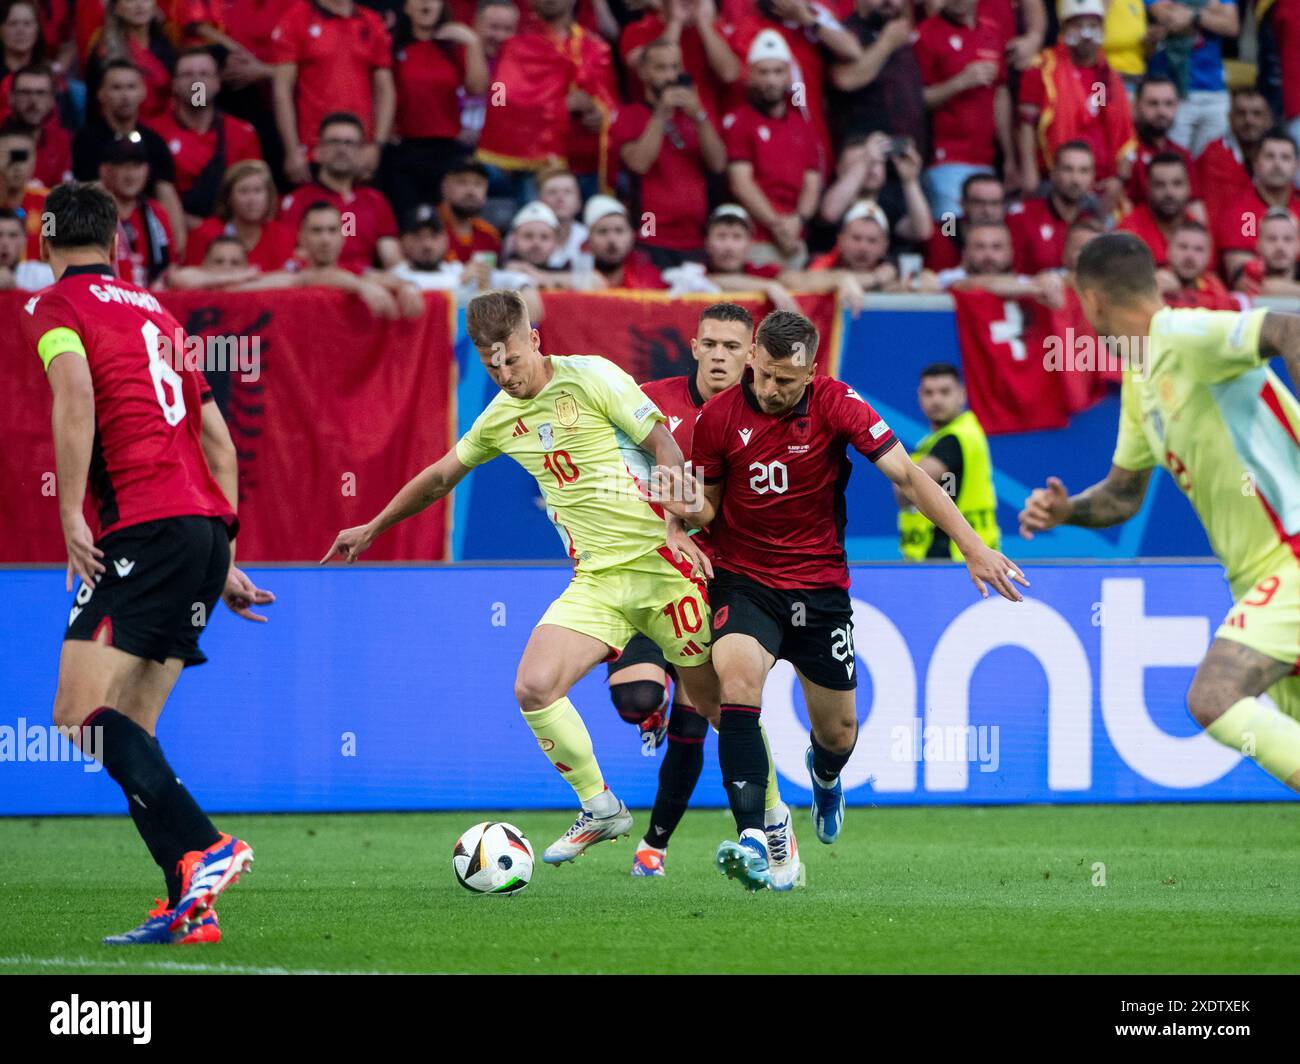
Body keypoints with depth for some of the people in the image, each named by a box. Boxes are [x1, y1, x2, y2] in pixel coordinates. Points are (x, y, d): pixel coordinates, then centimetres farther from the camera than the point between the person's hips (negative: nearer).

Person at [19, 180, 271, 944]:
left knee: (83, 714, -11)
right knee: (129, 731, 9)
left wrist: (72, 518, -15)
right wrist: (224, 559, 24)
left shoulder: (56, 306, 3)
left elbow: (76, 396, -16)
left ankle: (205, 851, -26)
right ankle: (191, 906, 0)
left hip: (147, 526, -7)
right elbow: (217, 436, 22)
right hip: (206, 525, 7)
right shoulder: (155, 312, 24)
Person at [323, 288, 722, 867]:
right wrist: (372, 528, 31)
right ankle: (600, 809, 3)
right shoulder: (499, 417, 10)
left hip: (660, 560, -5)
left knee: (714, 698, -3)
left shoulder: (591, 377, -7)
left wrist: (676, 526, -20)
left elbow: (665, 447, -8)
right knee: (534, 688, -14)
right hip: (596, 580, 5)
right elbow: (441, 474, 26)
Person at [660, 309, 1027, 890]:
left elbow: (906, 476, -15)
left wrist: (974, 548, -23)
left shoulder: (835, 403, -12)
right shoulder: (718, 417, -8)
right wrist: (691, 509, -21)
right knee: (737, 672, -31)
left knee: (837, 732, 9)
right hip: (743, 578, -1)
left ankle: (825, 775, 52)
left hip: (820, 583, 1)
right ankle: (752, 841, -36)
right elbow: (709, 508, 5)